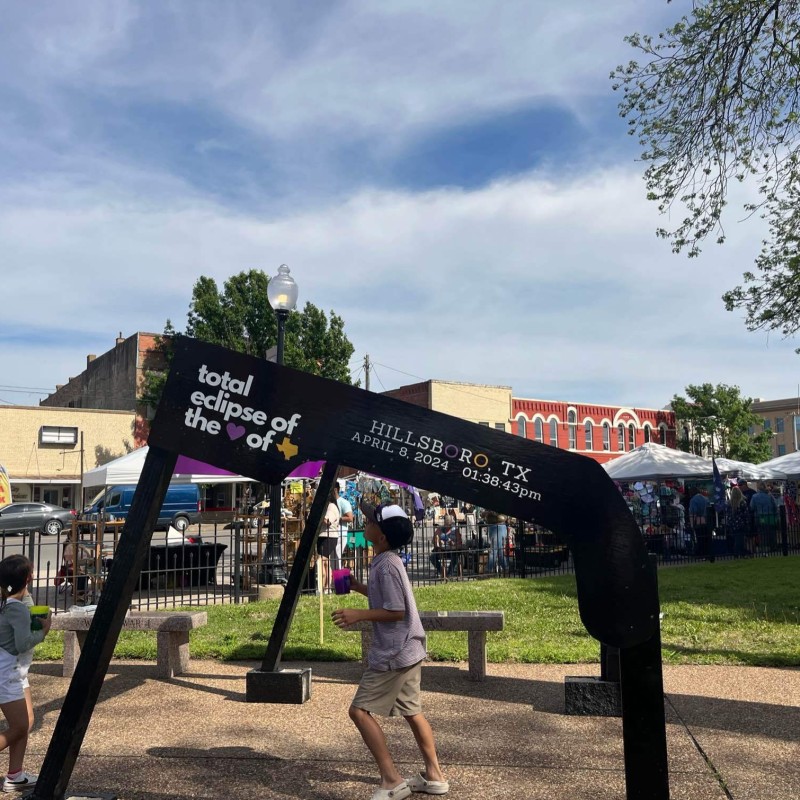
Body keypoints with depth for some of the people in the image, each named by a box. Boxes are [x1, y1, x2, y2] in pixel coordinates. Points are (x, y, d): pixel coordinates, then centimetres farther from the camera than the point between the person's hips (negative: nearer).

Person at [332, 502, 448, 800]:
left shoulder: (386, 566, -21)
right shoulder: (388, 561, 9)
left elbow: (396, 611, -22)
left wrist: (358, 614, -21)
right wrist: (357, 586, 14)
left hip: (394, 653, -10)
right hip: (407, 650, 10)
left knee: (360, 710, -4)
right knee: (411, 711, 18)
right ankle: (434, 776, 26)